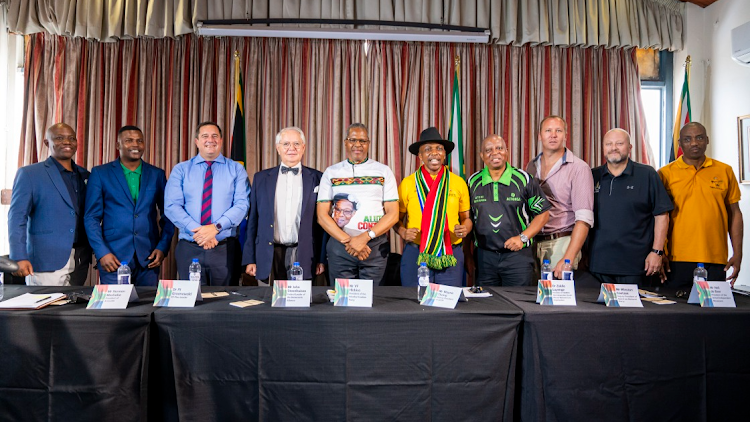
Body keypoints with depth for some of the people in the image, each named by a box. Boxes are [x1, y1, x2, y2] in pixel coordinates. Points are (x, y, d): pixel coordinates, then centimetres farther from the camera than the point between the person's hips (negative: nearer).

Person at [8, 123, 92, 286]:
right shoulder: (29, 174, -1)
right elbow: (17, 217, -6)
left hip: (80, 260, 4)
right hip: (46, 261, -4)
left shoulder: (85, 175, 12)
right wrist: (19, 258, -16)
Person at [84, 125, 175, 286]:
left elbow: (168, 215, 10)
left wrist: (163, 248, -1)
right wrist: (102, 253, -8)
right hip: (114, 257, -1)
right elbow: (91, 217, 2)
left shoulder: (157, 174, 9)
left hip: (148, 258, 2)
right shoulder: (100, 173, 4)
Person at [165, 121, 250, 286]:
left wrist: (216, 227, -18)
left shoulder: (236, 169, 6)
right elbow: (171, 206, -2)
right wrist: (196, 230, -15)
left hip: (225, 249, 0)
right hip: (189, 249, 1)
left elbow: (242, 204, -5)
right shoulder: (180, 170, 8)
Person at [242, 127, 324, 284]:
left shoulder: (317, 178, 5)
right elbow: (253, 220, 9)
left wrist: (322, 259, -1)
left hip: (304, 257, -1)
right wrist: (249, 259, 4)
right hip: (269, 258, 1)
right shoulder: (261, 178, 10)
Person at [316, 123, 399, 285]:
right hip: (339, 246, 1)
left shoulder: (384, 171, 6)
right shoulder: (331, 173, 8)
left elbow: (393, 214, 0)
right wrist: (348, 241, -10)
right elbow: (322, 215, 3)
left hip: (375, 246, 0)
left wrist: (365, 237, -13)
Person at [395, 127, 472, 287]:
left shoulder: (459, 182, 7)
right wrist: (403, 232, -10)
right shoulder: (407, 183, 4)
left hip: (451, 255, 1)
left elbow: (466, 217, 14)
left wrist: (465, 229, -7)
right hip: (416, 254, -1)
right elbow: (397, 218, 9)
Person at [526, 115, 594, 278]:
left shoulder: (579, 168, -5)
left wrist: (568, 259, -21)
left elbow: (584, 218, -13)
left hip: (563, 243, -4)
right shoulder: (531, 167, 12)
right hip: (533, 243, 4)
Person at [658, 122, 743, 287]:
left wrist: (737, 254, 6)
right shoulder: (665, 173, 2)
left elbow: (734, 213, 12)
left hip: (716, 261, 2)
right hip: (677, 259, -2)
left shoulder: (725, 171, 8)